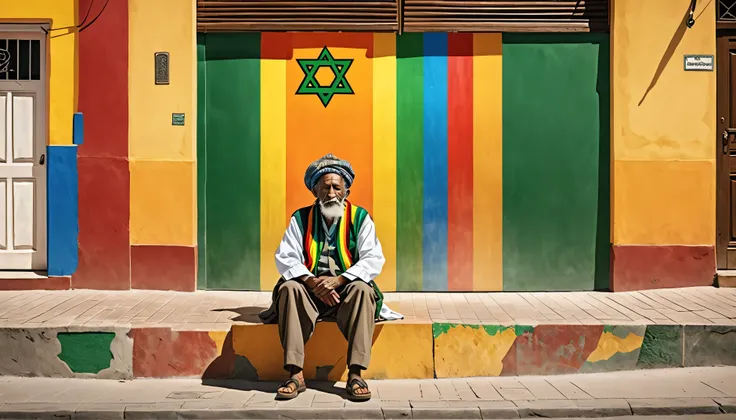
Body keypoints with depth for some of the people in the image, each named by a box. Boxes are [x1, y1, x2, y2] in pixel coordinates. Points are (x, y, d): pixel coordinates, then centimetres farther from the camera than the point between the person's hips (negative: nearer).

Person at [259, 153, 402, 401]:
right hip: (310, 290, 1)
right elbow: (285, 258, -4)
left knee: (363, 290, -33)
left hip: (347, 289, -1)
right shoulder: (301, 218, 6)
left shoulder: (360, 218, 3)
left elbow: (374, 260, -8)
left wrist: (338, 280, -23)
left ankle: (355, 374, -34)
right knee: (289, 288, -29)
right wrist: (312, 282, -23)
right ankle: (296, 374, -32)